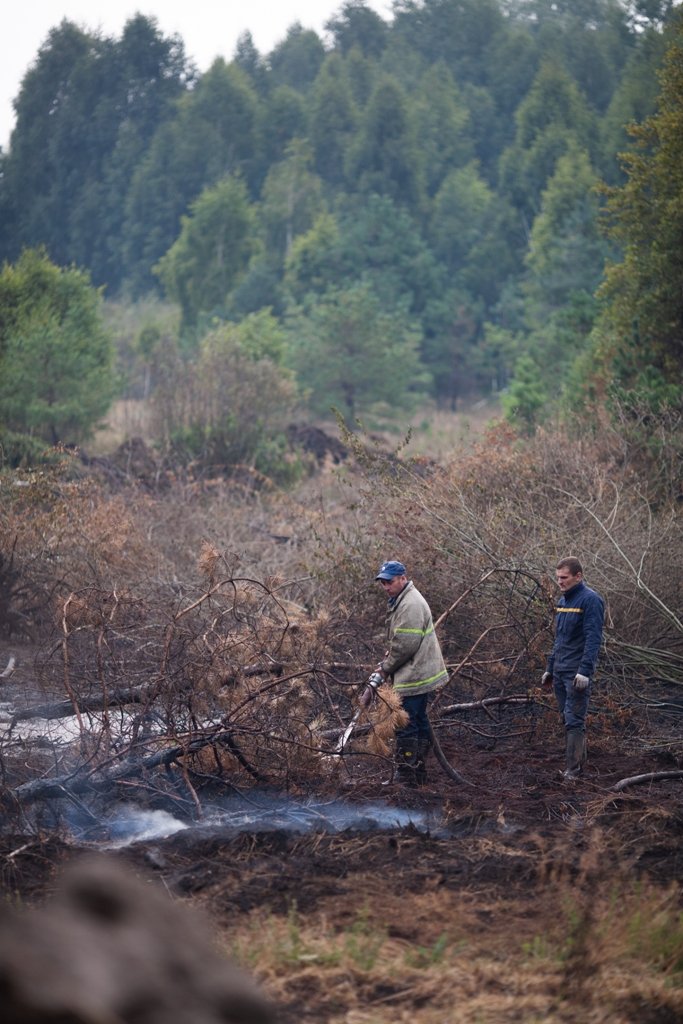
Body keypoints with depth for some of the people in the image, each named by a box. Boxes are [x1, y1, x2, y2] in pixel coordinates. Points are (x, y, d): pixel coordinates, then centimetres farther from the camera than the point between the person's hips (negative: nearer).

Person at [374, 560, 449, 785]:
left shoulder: (410, 605, -19)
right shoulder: (400, 600, 16)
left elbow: (406, 645, -22)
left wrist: (386, 667, -10)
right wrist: (387, 660, 11)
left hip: (413, 677, -11)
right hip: (419, 674, 11)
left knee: (406, 725, -10)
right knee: (419, 721, 16)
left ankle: (407, 777, -8)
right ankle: (419, 772, 25)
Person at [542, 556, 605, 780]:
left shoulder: (590, 600, -11)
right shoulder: (563, 601, 16)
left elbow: (593, 639, -17)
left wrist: (585, 671, -24)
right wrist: (549, 669, 22)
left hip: (577, 673, -9)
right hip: (560, 672, 9)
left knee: (574, 721, -11)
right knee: (568, 719, 11)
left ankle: (573, 770, -12)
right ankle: (578, 764, 16)